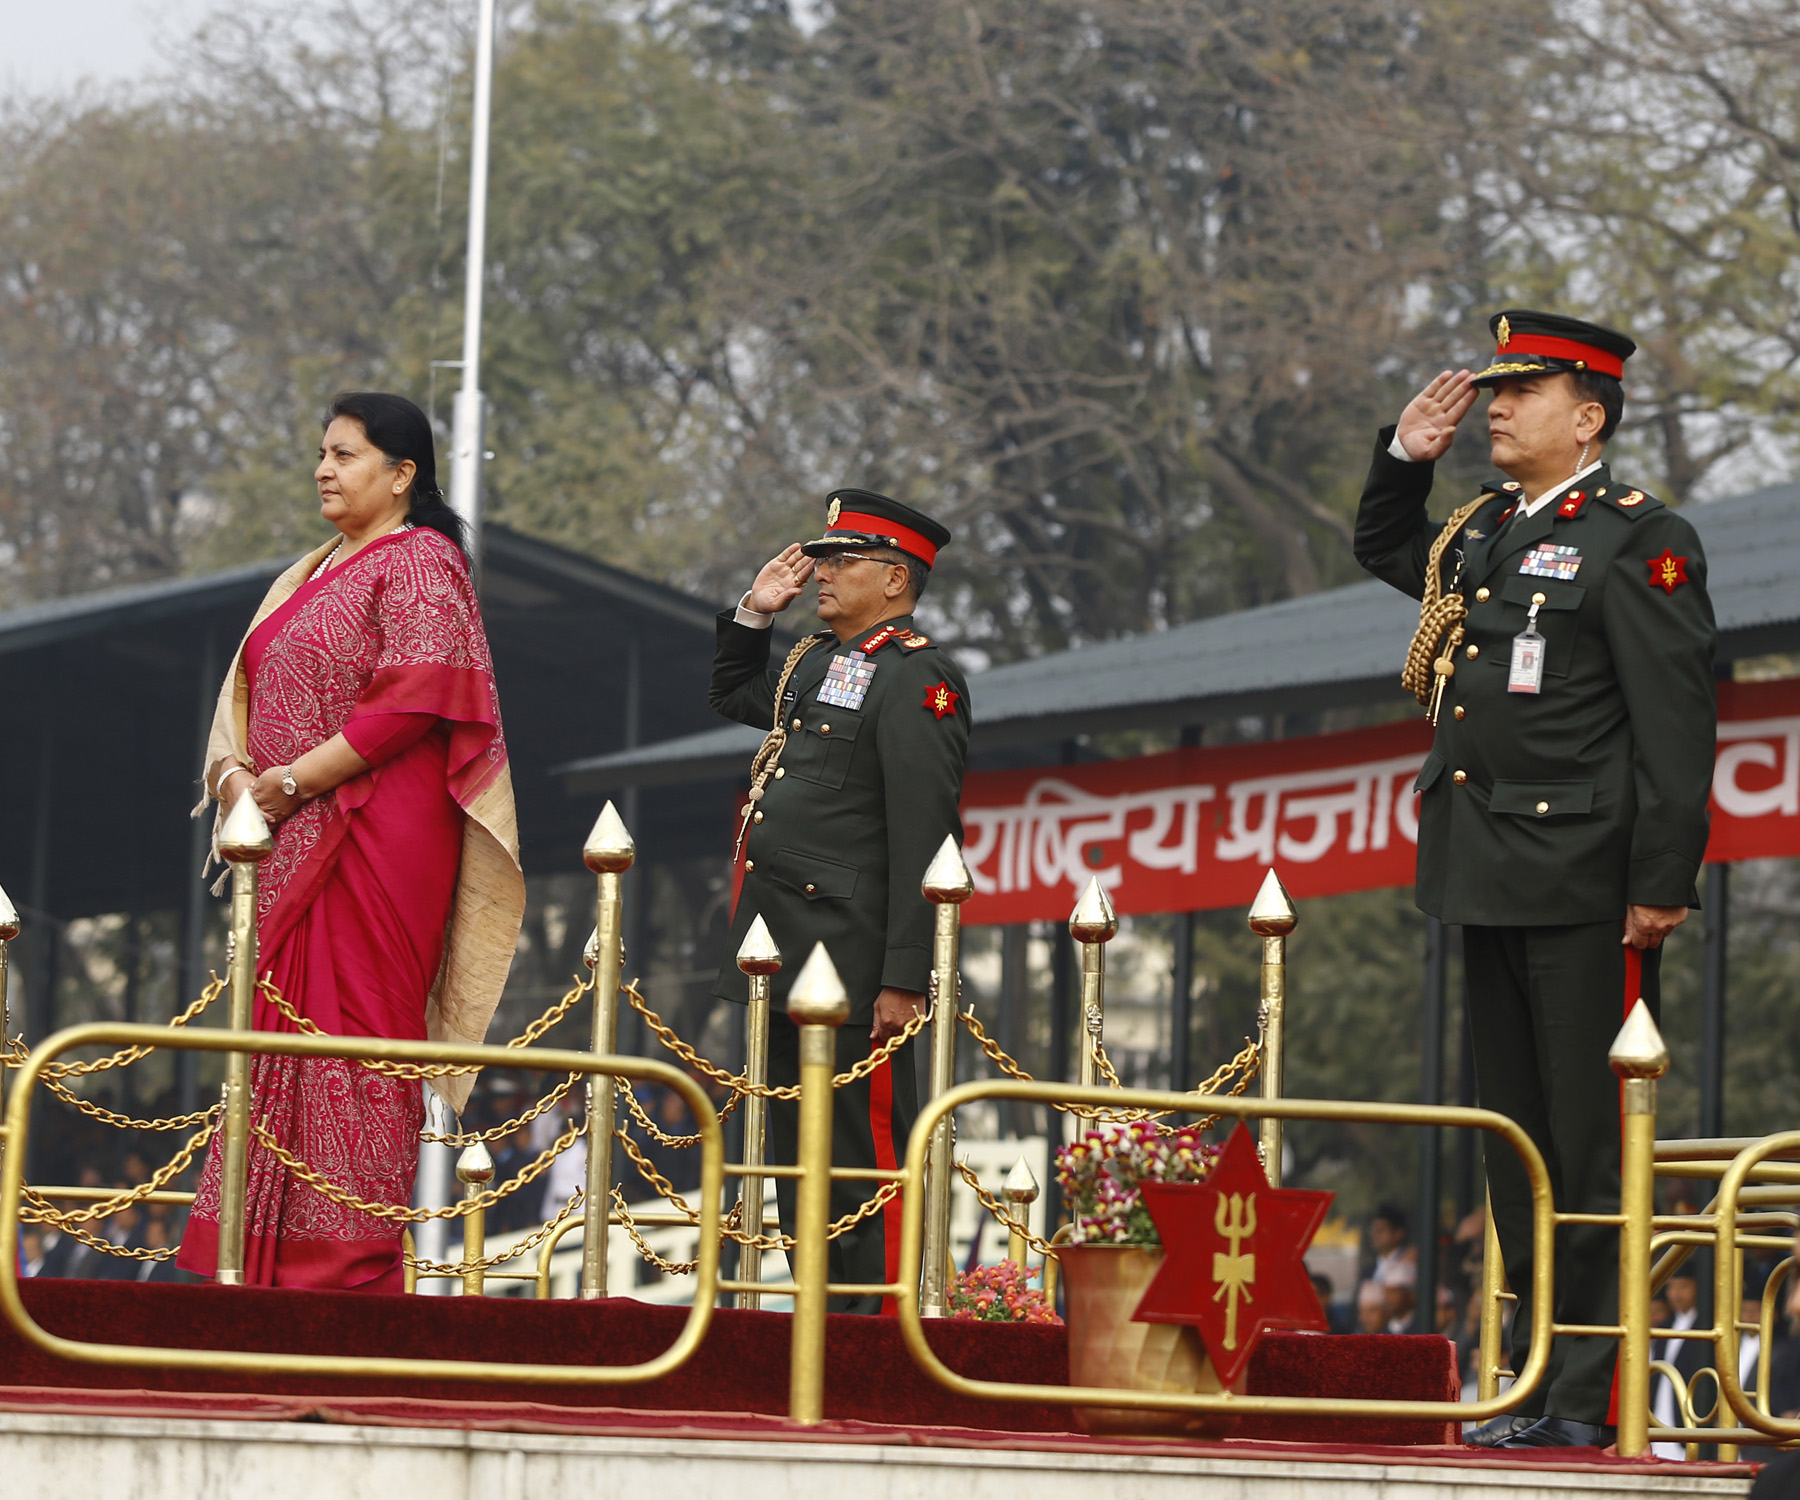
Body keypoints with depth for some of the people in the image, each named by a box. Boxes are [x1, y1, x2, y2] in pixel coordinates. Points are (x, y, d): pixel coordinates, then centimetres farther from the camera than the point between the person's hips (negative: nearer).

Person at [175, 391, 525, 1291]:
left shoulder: (419, 563, -5)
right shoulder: (308, 576, 22)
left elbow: (411, 703, -16)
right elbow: (248, 688, 21)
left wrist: (292, 781, -15)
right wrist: (234, 770, 0)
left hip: (375, 837, -9)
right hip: (292, 845, 9)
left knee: (353, 1030, -9)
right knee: (281, 1033, 5)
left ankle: (351, 1256, -7)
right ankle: (277, 1252, 6)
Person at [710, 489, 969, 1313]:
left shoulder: (916, 678, -11)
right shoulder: (817, 660, 17)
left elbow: (922, 837, -18)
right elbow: (732, 695, 39)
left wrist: (905, 977, -22)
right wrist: (754, 612, 21)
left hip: (852, 964, -10)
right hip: (789, 962, 10)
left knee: (865, 1152, -7)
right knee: (799, 1152, 13)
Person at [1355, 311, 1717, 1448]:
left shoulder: (1640, 540, -7)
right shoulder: (1481, 535, 16)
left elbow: (1676, 725, -12)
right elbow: (1384, 550, 38)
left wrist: (1661, 883, -17)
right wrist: (1405, 457, 19)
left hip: (1584, 887, -8)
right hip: (1492, 884, 8)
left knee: (1593, 1143, -7)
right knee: (1518, 1142, 10)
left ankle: (1597, 1399, -6)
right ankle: (1542, 1380, 16)